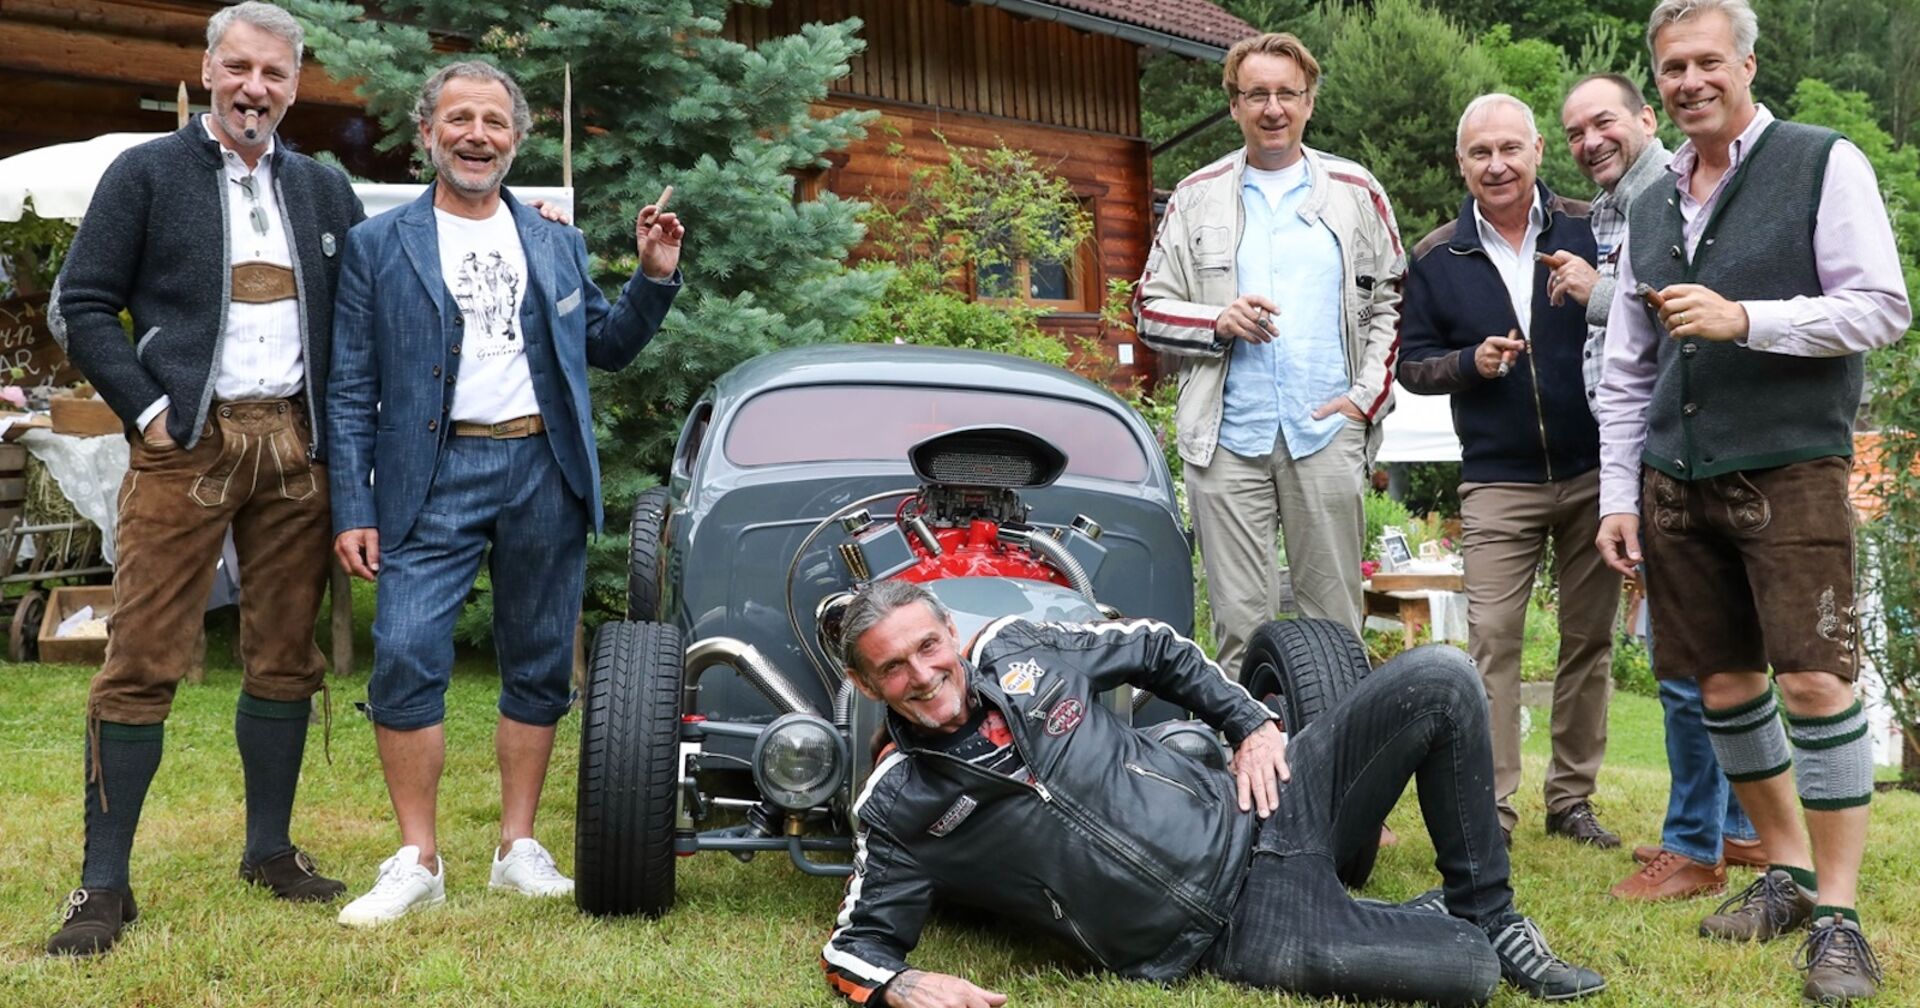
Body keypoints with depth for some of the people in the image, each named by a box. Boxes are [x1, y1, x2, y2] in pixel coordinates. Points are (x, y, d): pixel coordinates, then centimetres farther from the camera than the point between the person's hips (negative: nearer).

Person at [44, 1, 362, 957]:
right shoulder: (145, 173, 4)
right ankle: (104, 884, 1)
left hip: (295, 443, 4)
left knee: (285, 657, 7)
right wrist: (147, 409, -8)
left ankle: (270, 850, 19)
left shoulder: (325, 189, 15)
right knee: (143, 658, -5)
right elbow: (81, 306, 0)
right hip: (185, 443, -4)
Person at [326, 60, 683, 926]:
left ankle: (519, 849, 18)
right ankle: (418, 862, 0)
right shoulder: (377, 246, 4)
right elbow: (352, 390, 1)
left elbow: (606, 348, 17)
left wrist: (653, 277, 2)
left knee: (539, 666, 6)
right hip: (435, 475, -3)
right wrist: (353, 511, -6)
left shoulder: (557, 245, 13)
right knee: (405, 657, -12)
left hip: (545, 470, 3)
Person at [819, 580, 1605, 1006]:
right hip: (1237, 932, -5)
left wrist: (1252, 723, 6)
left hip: (1256, 815, 5)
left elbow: (1158, 650, 16)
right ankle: (1467, 932, 13)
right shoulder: (897, 810, -7)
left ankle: (1484, 913, 9)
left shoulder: (1017, 649, 2)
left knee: (1439, 679, -8)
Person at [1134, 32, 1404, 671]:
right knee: (1239, 621, 2)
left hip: (1329, 432, 0)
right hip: (1228, 435, 0)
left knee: (1335, 620, 5)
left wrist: (1367, 395, -2)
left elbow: (1392, 302, 11)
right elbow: (1150, 308, 10)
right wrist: (1218, 321, -9)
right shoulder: (1198, 198, 10)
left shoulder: (1355, 192, 10)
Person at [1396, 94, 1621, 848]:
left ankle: (1572, 798, 18)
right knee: (1492, 640, -6)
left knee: (1589, 637, 7)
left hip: (1593, 474, 1)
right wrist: (1470, 362, -12)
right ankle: (1491, 806, -1)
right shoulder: (1436, 257, 4)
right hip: (1498, 482, -1)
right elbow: (1411, 363, 7)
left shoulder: (1590, 231, 2)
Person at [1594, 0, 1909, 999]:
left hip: (1789, 468, -5)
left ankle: (1836, 911, 1)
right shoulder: (1650, 207, 15)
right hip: (1676, 482, 5)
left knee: (1814, 680, -9)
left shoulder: (1824, 164, 0)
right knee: (1722, 684, 8)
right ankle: (1786, 869, 24)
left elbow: (1881, 307, -7)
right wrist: (1618, 494, 11)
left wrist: (1744, 319, -18)